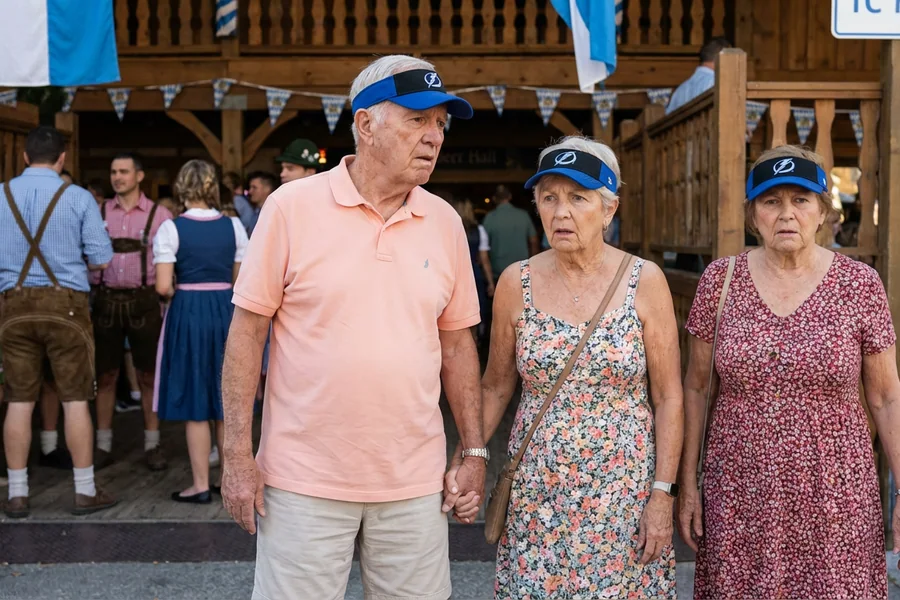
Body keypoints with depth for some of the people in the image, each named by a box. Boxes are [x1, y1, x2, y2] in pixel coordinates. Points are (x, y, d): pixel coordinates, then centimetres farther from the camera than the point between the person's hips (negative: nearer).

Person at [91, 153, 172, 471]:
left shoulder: (159, 214, 0)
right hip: (107, 299, 2)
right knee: (105, 375, 7)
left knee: (148, 375, 6)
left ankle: (152, 445, 16)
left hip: (143, 300, -2)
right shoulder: (99, 212, 6)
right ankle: (103, 445, 17)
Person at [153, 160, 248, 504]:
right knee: (226, 401, 13)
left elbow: (163, 286, -12)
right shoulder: (234, 226, 1)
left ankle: (201, 486, 11)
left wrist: (181, 292, 8)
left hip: (188, 313, -3)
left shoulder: (171, 229, -8)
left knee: (194, 403, 5)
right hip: (226, 311, 3)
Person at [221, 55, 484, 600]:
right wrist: (239, 454, -7)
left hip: (415, 480, 3)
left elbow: (457, 341, 10)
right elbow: (247, 330, -4)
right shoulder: (292, 206, -7)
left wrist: (475, 451, 8)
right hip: (306, 478, -3)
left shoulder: (445, 222, 4)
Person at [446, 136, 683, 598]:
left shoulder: (644, 282, -6)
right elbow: (496, 387, 7)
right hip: (537, 493, 2)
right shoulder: (516, 283, -1)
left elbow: (668, 397, -3)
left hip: (624, 491, -1)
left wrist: (662, 494, -7)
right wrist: (462, 462, -5)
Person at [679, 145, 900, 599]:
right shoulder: (720, 279, -2)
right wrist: (687, 483, 3)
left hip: (833, 496, -1)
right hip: (739, 498, 1)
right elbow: (695, 386, 4)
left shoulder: (859, 284, -4)